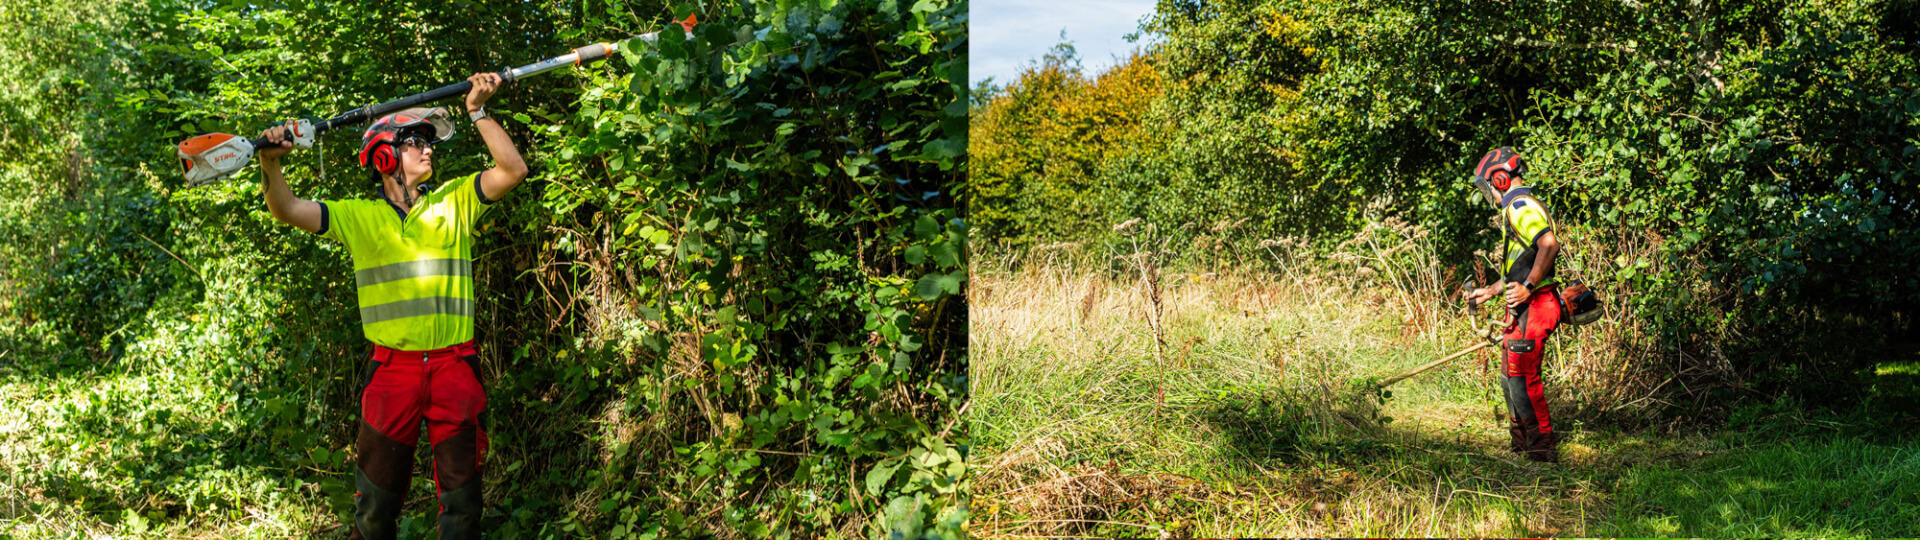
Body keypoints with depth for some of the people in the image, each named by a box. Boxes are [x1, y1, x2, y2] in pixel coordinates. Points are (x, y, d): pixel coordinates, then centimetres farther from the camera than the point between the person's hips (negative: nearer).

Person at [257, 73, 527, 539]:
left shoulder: (455, 202, 8)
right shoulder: (359, 217, 8)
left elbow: (513, 171, -2)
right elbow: (288, 211, 1)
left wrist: (479, 113, -8)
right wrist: (271, 163, -16)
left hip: (454, 367, 0)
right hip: (392, 368, 0)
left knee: (462, 499, 3)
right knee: (376, 502, 5)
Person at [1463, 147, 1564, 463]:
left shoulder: (1520, 206, -12)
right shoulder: (1517, 209, 22)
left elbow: (1550, 246, -28)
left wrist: (1527, 288, -26)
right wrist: (1490, 292, 29)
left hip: (1533, 308, -11)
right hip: (1523, 309, 11)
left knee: (1523, 378, -8)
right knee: (1512, 378, 15)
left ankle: (1542, 449, -2)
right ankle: (1521, 445, 23)